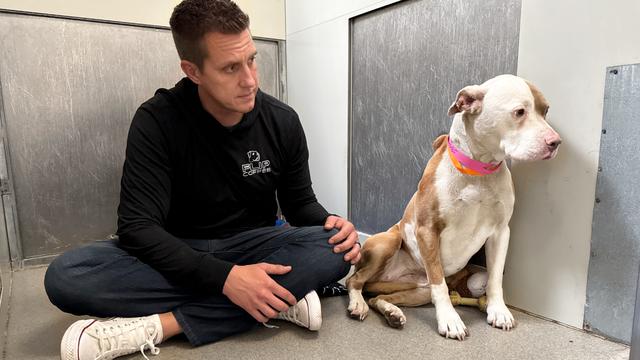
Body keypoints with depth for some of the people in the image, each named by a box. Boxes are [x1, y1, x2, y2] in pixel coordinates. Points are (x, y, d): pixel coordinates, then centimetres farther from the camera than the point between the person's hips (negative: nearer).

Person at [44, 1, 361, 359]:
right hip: (179, 257, 0)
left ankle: (157, 326, -29)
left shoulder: (282, 121, -7)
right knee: (65, 275, -27)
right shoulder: (157, 121, -14)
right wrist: (225, 277, -33)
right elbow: (138, 225, -20)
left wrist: (329, 223, -21)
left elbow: (300, 202, 3)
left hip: (252, 247, 2)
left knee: (335, 249, -28)